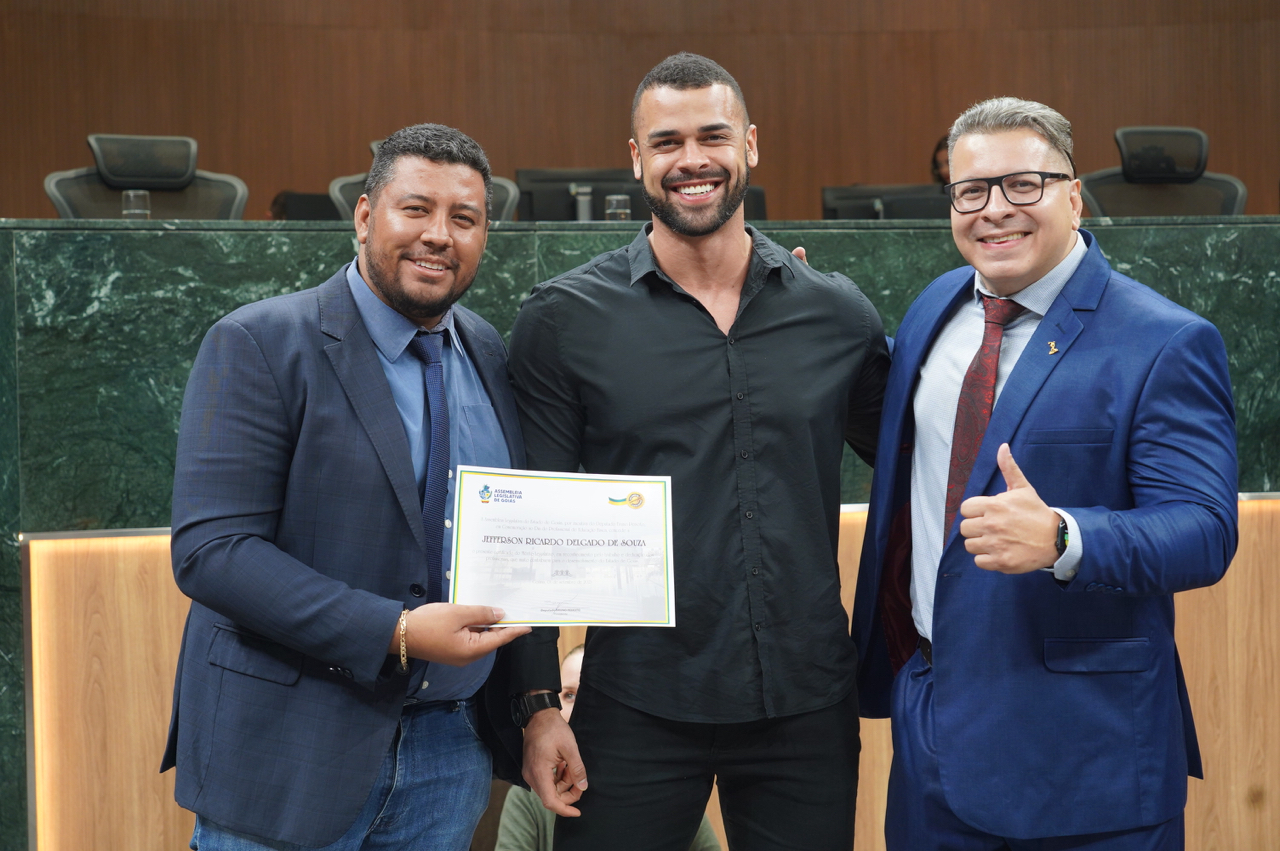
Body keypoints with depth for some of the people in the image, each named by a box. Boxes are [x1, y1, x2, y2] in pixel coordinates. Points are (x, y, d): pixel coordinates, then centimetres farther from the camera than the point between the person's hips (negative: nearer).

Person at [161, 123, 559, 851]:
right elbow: (210, 550, -18)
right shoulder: (258, 346, -10)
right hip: (289, 762, -5)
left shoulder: (490, 355, 8)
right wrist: (395, 635, -23)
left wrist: (535, 696, 5)